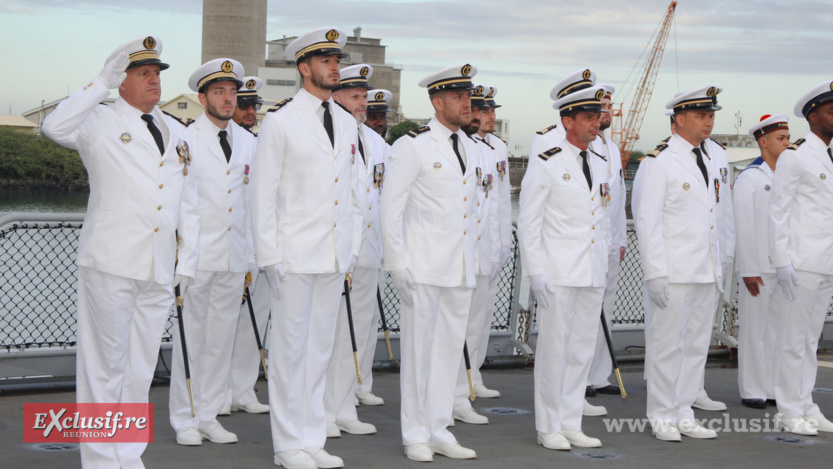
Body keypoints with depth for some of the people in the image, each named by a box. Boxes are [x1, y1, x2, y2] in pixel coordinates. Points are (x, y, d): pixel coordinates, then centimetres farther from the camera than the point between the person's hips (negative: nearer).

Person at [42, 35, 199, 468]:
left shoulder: (176, 133, 18)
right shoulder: (101, 122, 1)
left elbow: (188, 204, 20)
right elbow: (55, 127, -22)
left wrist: (186, 262, 13)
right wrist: (102, 84, -18)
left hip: (160, 270, 5)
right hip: (110, 265, -5)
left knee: (140, 368, 9)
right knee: (105, 365, -2)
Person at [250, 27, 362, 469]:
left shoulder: (347, 124, 13)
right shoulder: (280, 122, -5)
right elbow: (263, 194, -6)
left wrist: (353, 248, 13)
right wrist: (269, 257, -11)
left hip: (335, 257, 6)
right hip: (295, 255, -6)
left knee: (320, 348, 11)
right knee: (289, 348, 0)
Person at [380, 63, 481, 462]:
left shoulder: (468, 148, 15)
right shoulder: (413, 145, -7)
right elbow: (391, 208, -8)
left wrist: (471, 262, 18)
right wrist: (397, 266, -13)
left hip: (460, 270, 7)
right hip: (423, 267, -7)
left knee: (450, 348, 9)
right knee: (418, 350, -1)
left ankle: (439, 432, 18)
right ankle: (415, 436, 8)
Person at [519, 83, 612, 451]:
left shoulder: (600, 167, 14)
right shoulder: (546, 165, -6)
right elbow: (528, 223, -7)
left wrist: (604, 271, 15)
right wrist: (536, 274, -13)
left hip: (592, 277, 6)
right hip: (557, 276, -6)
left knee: (582, 350, 8)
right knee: (553, 350, -2)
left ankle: (571, 424, 16)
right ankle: (549, 428, 6)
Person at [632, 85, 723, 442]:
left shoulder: (702, 161, 16)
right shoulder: (658, 162, -9)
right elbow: (646, 221, -13)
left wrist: (716, 271, 17)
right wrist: (655, 274, -19)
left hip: (705, 273, 8)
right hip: (673, 273, -8)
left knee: (696, 345, 10)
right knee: (666, 345, -1)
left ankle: (683, 415, 18)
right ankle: (662, 418, 8)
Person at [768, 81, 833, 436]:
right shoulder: (795, 156, -7)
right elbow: (777, 211, -10)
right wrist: (781, 262, -16)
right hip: (800, 264, -7)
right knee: (793, 339, -2)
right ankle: (790, 411, 4)